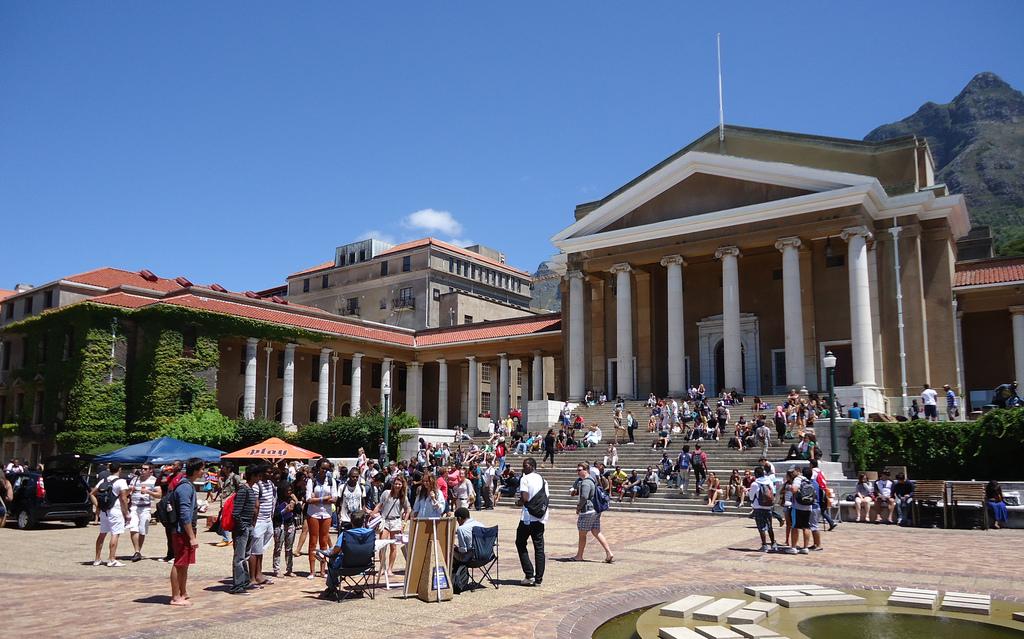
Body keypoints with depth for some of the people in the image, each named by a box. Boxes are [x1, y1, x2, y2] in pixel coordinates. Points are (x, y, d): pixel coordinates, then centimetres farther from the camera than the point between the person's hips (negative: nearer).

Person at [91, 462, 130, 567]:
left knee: (102, 534, 15)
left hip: (103, 511, 7)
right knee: (115, 534, -5)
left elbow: (92, 494, 10)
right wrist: (126, 513, -7)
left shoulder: (103, 481, 10)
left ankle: (97, 559, 21)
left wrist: (97, 505, 15)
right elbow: (123, 499, -13)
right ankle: (112, 560, -9)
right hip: (115, 511, -7)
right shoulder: (121, 482, -9)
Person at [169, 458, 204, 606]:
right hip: (183, 532, -10)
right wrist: (192, 537, -21)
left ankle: (183, 594, 25)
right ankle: (176, 597, 3)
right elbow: (185, 515, -22)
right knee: (179, 564, -3)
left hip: (186, 532, 10)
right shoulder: (186, 487, -18)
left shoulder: (188, 485, 13)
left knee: (184, 565, 16)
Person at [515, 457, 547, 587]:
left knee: (520, 543, 9)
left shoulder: (525, 479, -8)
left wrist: (519, 501, 3)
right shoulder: (543, 480, 12)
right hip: (541, 518, 6)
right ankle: (538, 578, 7)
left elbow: (525, 498, -16)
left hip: (528, 517, -6)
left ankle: (529, 575, 3)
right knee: (539, 547, 7)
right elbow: (546, 499, 10)